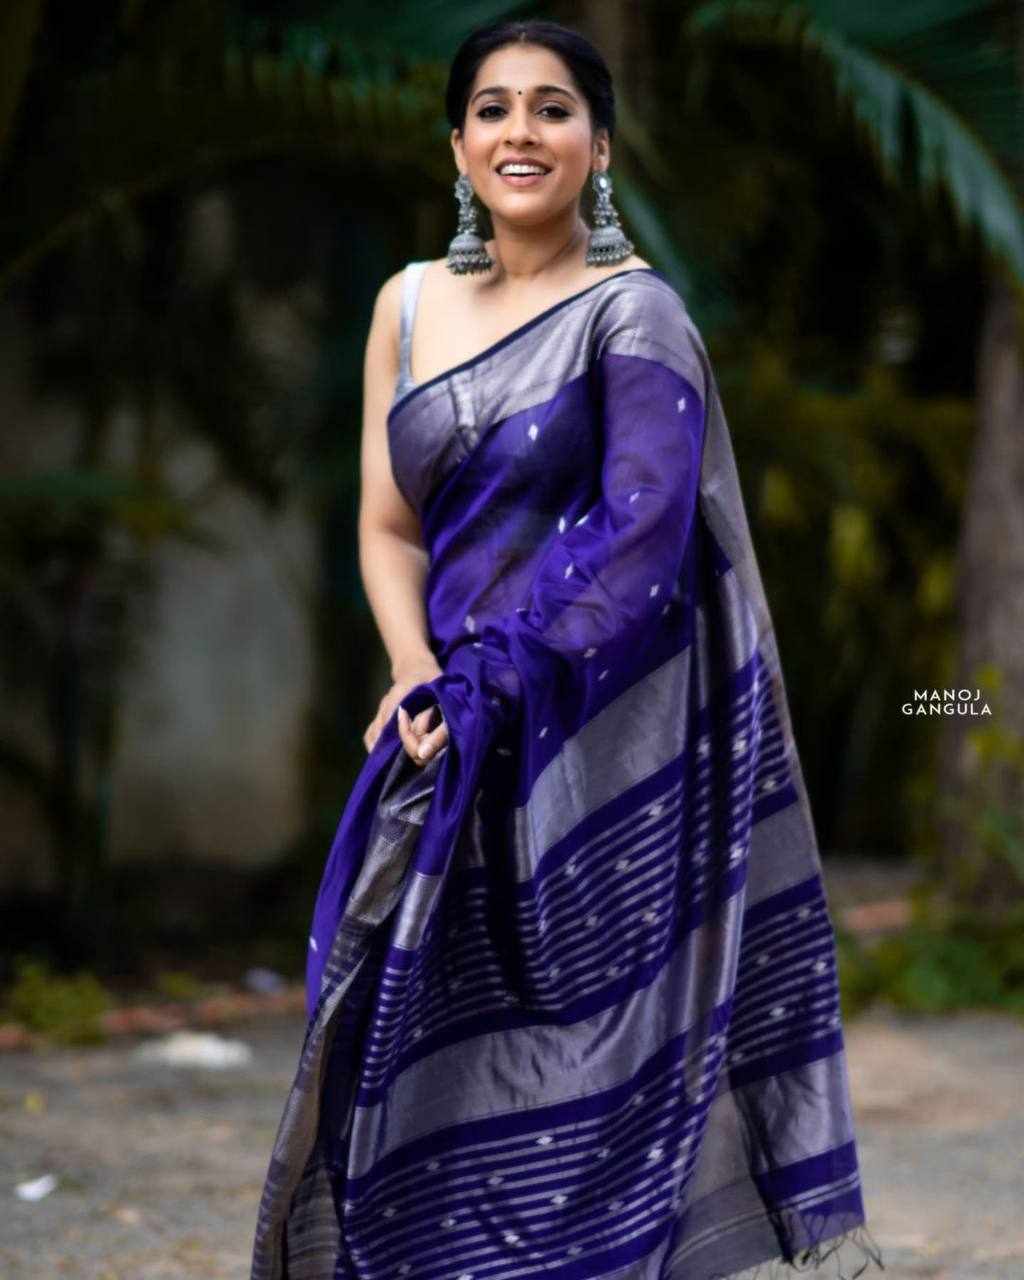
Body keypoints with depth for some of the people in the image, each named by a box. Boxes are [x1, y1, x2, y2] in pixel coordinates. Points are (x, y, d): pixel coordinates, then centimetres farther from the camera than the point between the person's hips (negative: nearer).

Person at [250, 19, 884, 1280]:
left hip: (593, 746, -5)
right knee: (424, 1053, 5)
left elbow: (644, 529, -16)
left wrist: (488, 682, -19)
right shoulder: (412, 303, 10)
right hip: (460, 742, 5)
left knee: (578, 1067, -4)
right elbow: (389, 524, 9)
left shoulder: (632, 312, -6)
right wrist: (420, 679, -8)